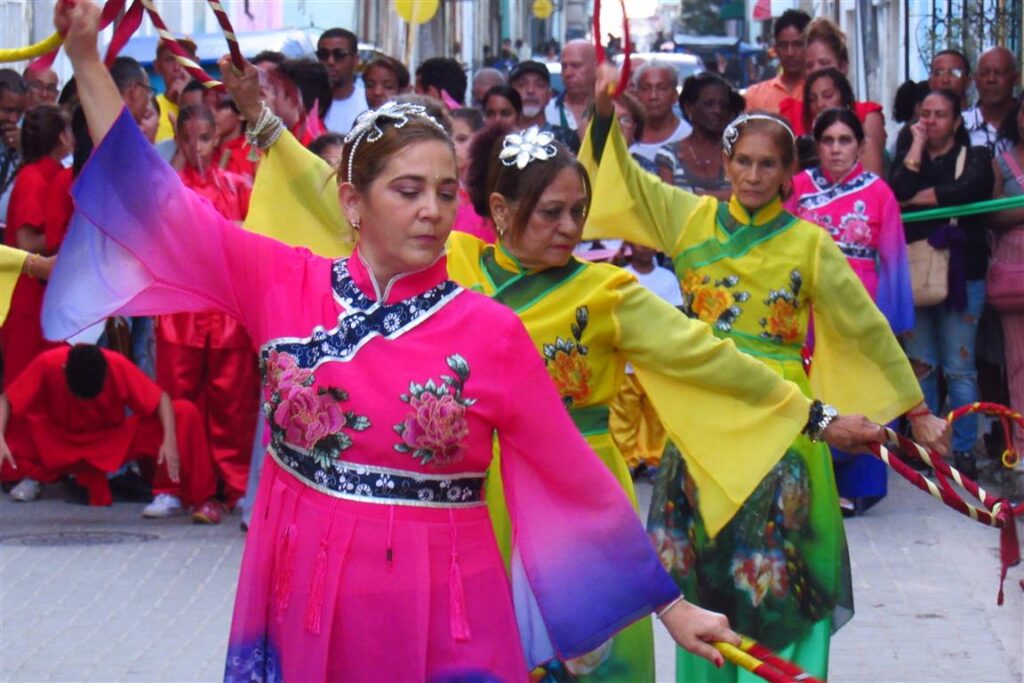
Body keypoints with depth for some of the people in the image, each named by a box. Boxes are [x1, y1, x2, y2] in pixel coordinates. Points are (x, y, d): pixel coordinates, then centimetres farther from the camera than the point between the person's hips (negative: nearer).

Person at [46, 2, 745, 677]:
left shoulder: (492, 332, -4)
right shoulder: (283, 285, 0)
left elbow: (576, 475, 2)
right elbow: (151, 195, 3)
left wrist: (671, 607, 3)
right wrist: (86, 58, -3)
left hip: (440, 614, -1)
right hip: (301, 606, 2)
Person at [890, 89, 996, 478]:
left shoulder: (974, 158, 6)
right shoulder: (907, 158, 15)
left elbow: (967, 190, -17)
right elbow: (896, 194, -7)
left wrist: (916, 199, -8)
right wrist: (917, 147, -3)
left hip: (961, 274, -3)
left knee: (959, 369, -4)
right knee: (920, 366, 5)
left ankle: (964, 450, 1)